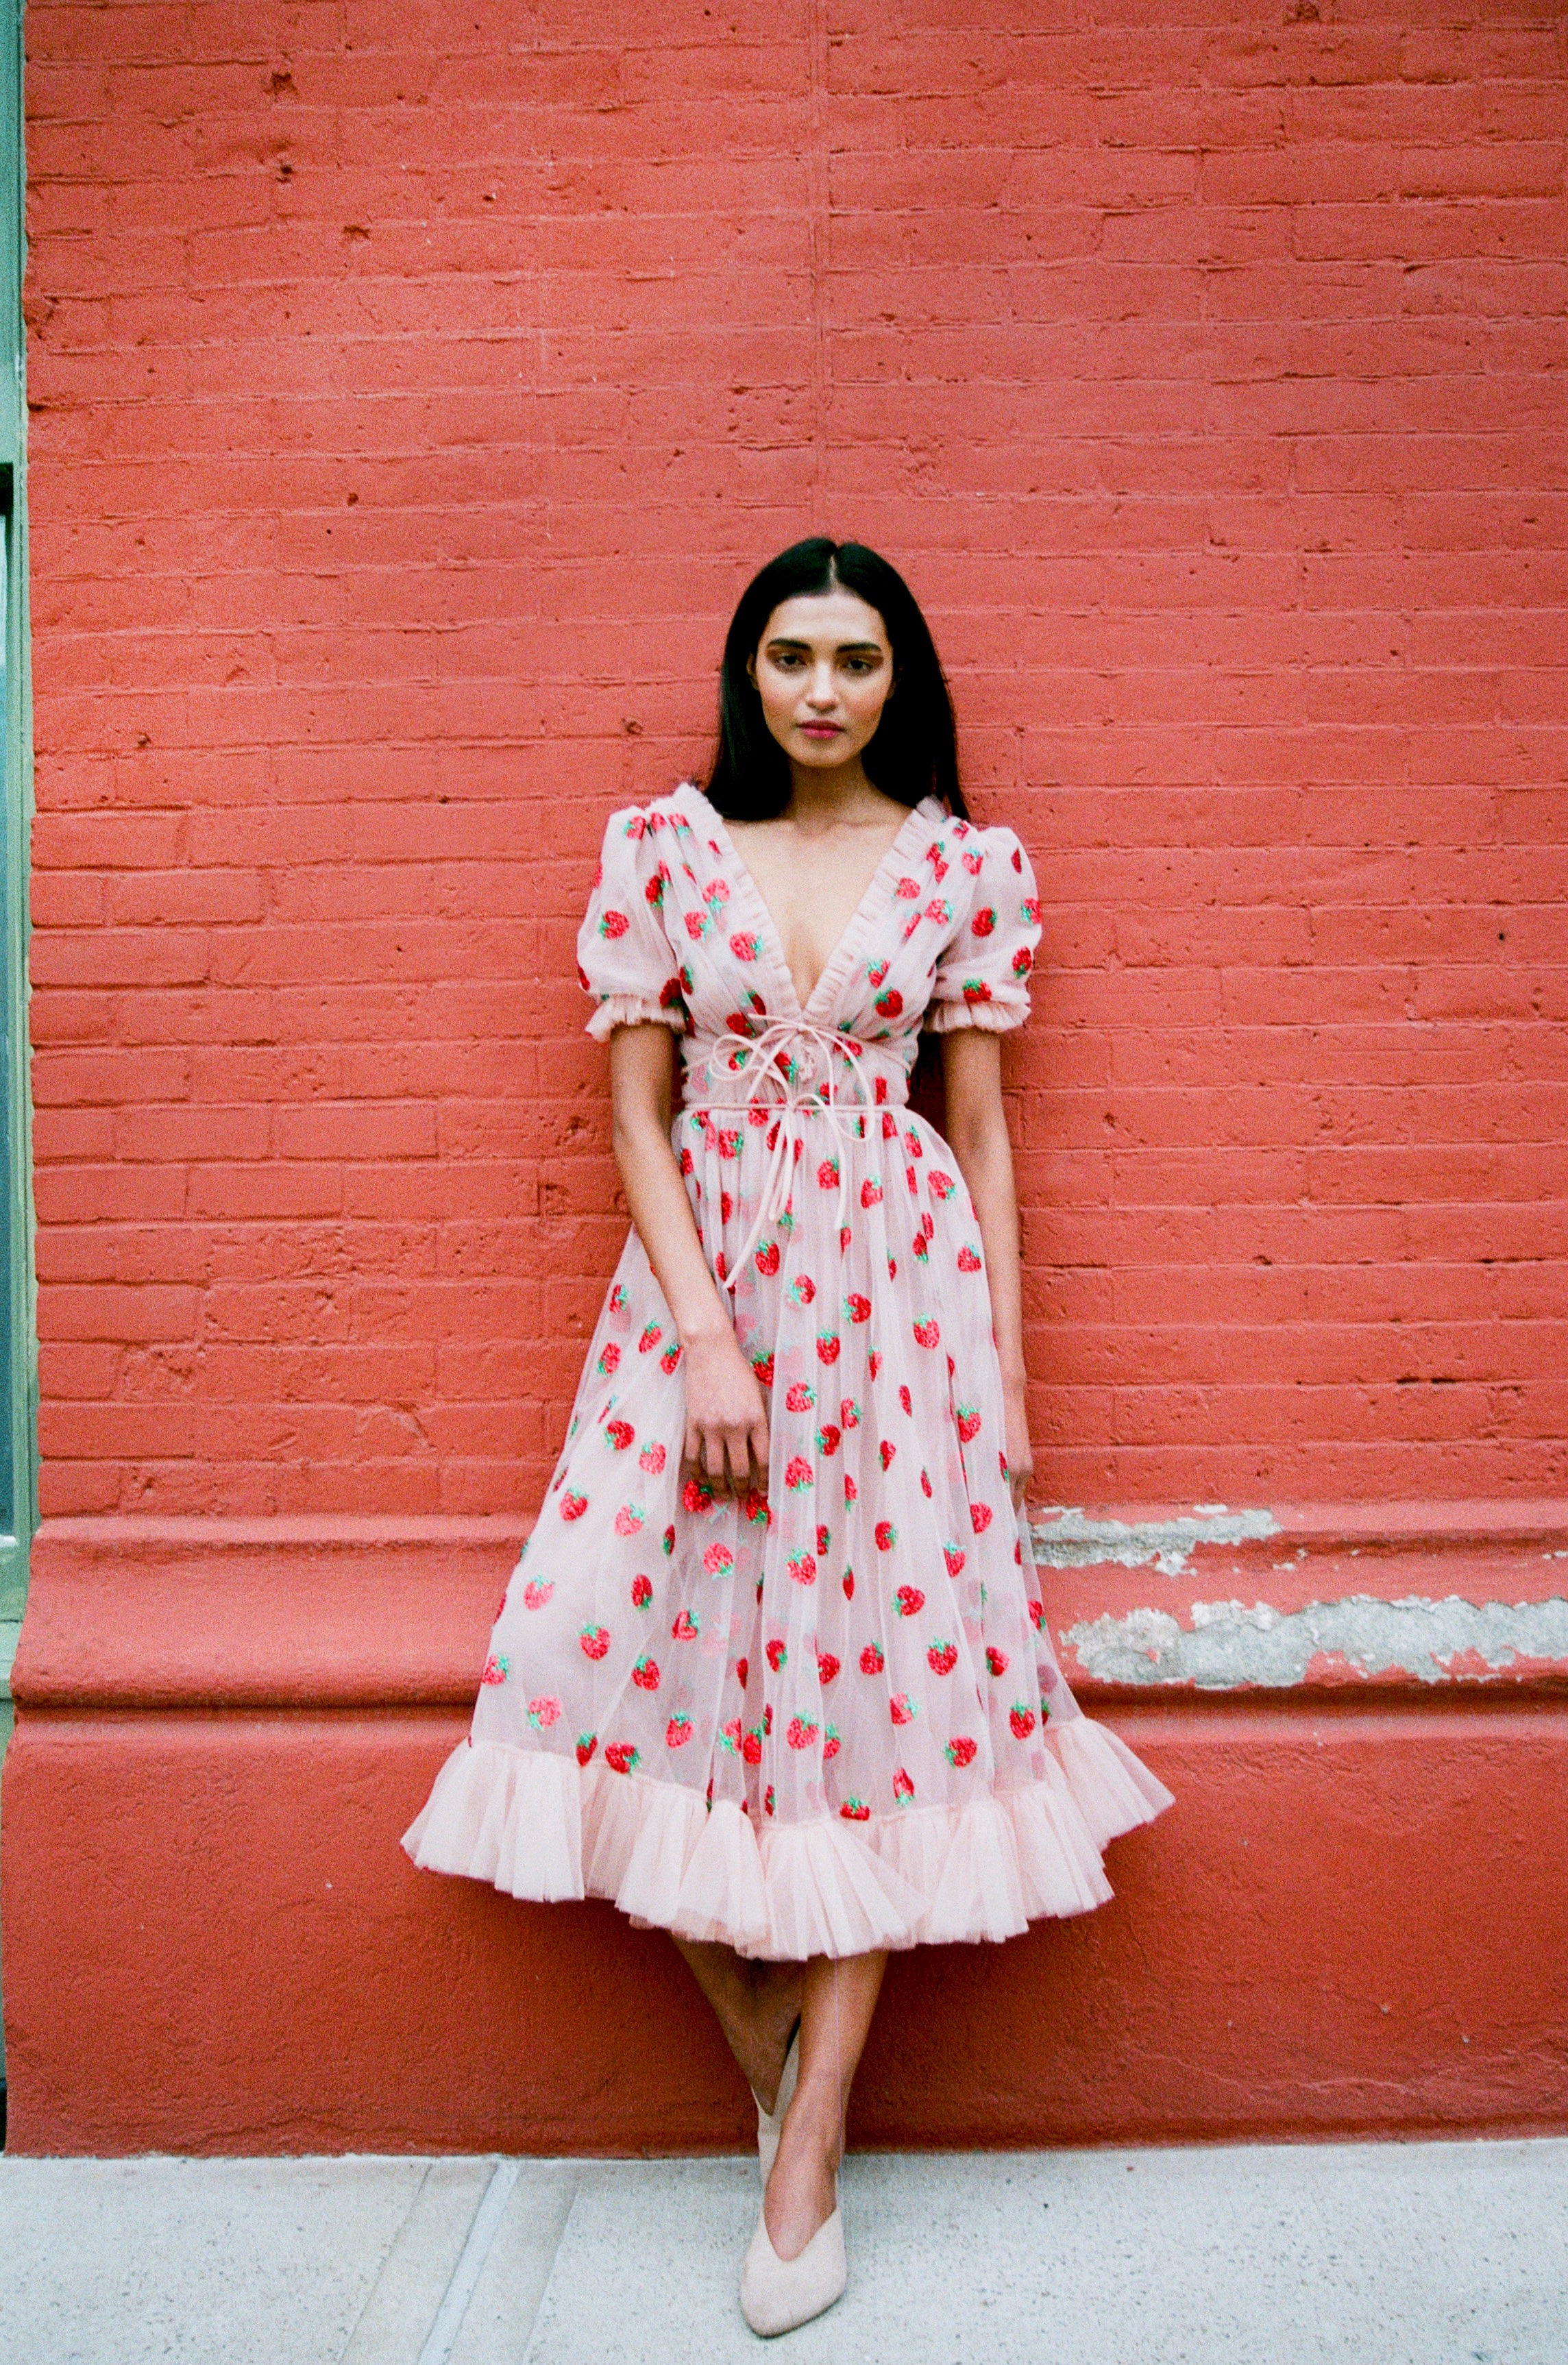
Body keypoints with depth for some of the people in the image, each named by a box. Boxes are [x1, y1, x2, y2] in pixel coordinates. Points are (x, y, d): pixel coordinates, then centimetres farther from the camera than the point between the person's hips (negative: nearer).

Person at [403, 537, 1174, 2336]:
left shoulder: (965, 863, 6)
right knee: (638, 1651, -8)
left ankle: (807, 2138, 13)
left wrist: (1005, 1361, 3)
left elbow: (981, 1129, 7)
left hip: (899, 1280, 0)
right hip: (705, 1273, 1)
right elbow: (636, 1111, 1)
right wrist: (706, 1335, -10)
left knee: (879, 1673, -1)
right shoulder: (662, 846, 5)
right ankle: (763, 2032, 18)